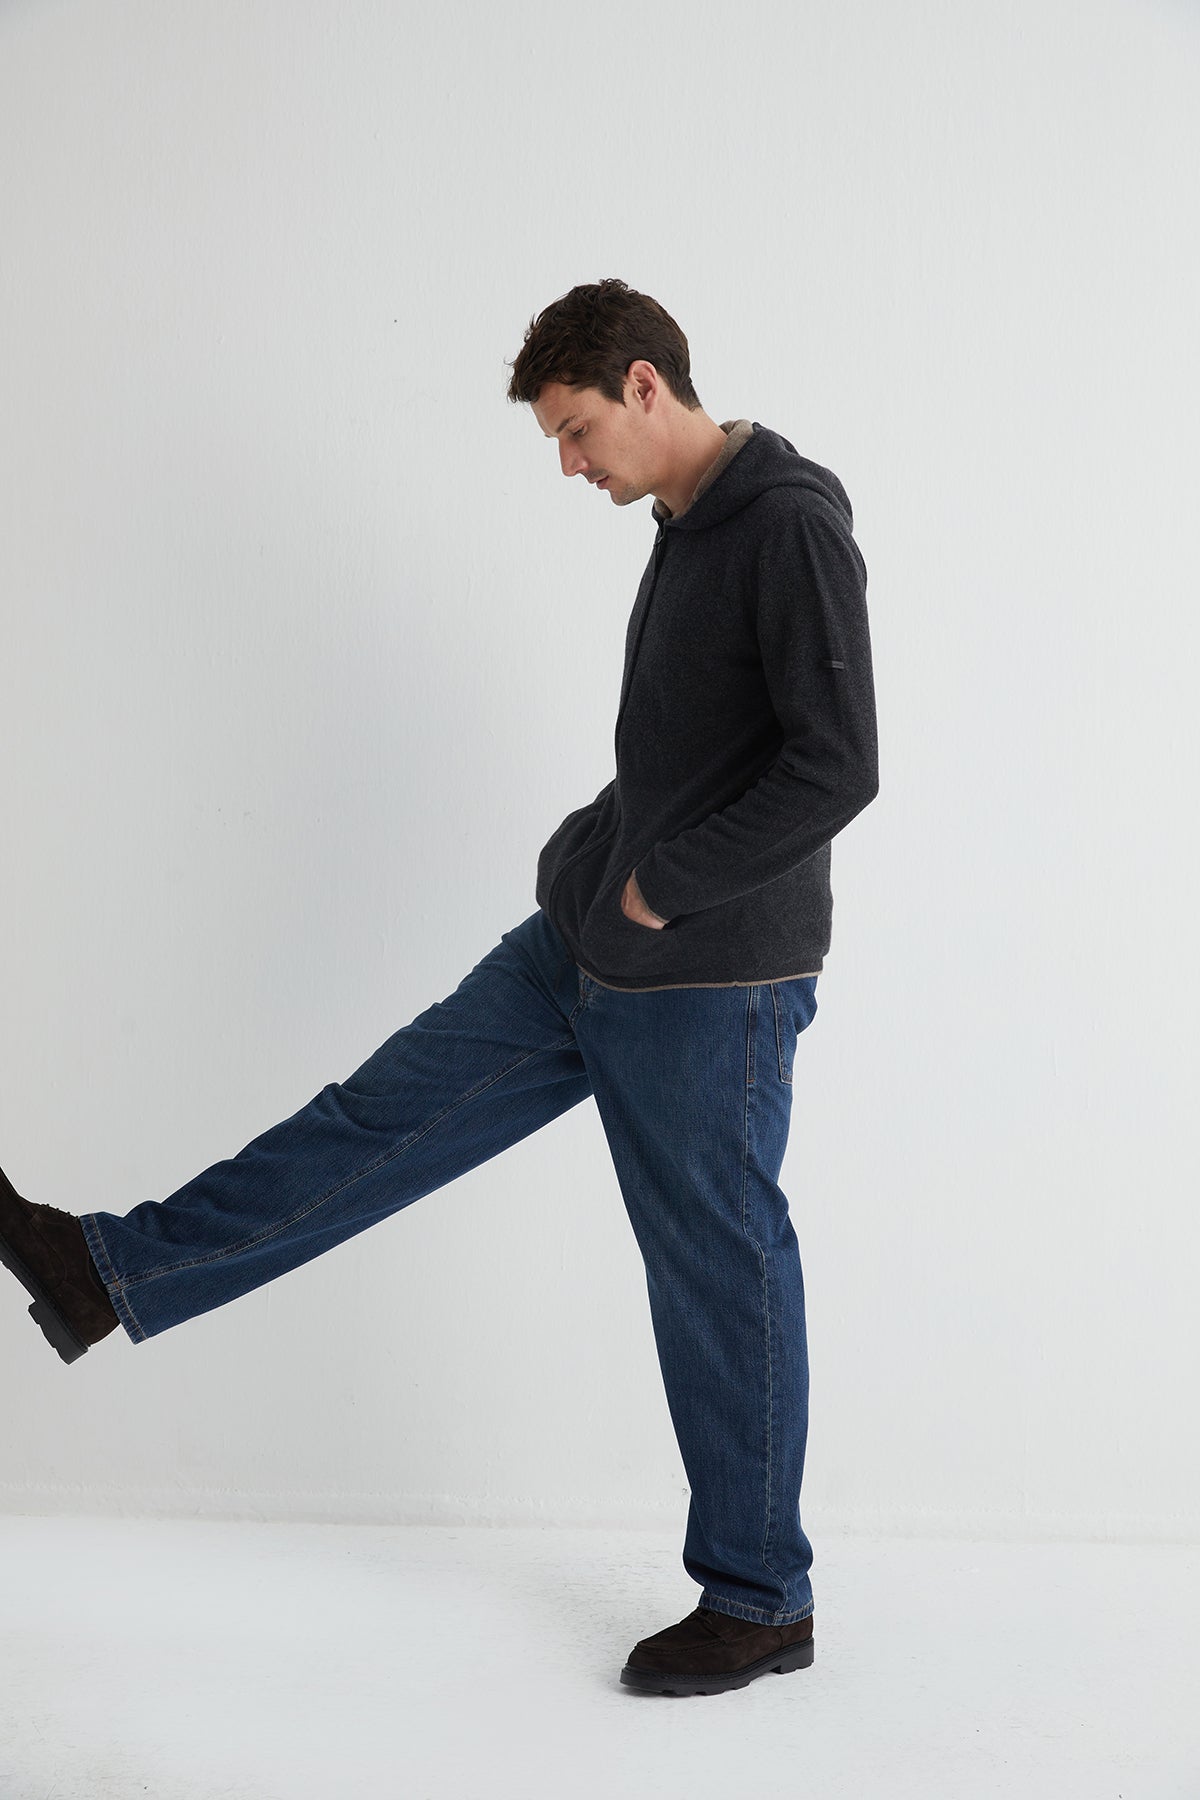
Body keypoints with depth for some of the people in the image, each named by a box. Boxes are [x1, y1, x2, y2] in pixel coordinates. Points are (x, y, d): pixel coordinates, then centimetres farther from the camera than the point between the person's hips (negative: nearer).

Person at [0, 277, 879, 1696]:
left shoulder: (792, 523, -16)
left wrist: (663, 885, -17)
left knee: (719, 1273, 3)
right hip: (586, 952, 9)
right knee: (390, 1113, 10)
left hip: (706, 984, -9)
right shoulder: (687, 531, 13)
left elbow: (835, 765, -24)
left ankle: (758, 1601, 19)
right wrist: (591, 855, 8)